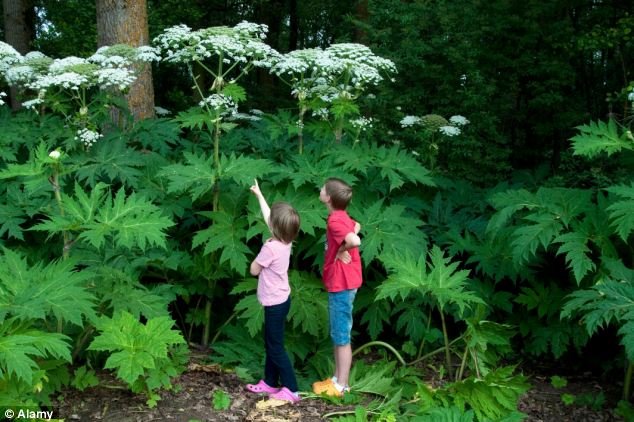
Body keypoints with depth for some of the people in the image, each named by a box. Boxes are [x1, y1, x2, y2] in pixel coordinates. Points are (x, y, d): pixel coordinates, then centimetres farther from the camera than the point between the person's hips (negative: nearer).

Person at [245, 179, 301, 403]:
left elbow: (253, 270, -13)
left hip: (275, 303, -9)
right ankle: (270, 382, 29)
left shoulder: (270, 247, -25)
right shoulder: (285, 240, -1)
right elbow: (269, 216, 14)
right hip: (280, 299, 9)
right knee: (270, 343, 18)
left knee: (276, 347, -1)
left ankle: (291, 390, 3)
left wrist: (258, 256, 2)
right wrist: (259, 195, 23)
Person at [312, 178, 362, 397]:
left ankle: (341, 385, 8)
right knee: (337, 335, 16)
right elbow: (356, 227, 30)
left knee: (341, 336, -1)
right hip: (341, 282, 10)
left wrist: (341, 250, -18)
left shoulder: (335, 220, -20)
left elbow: (355, 240, -38)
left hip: (341, 284, -10)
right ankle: (337, 379, 26)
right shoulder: (343, 217, 9)